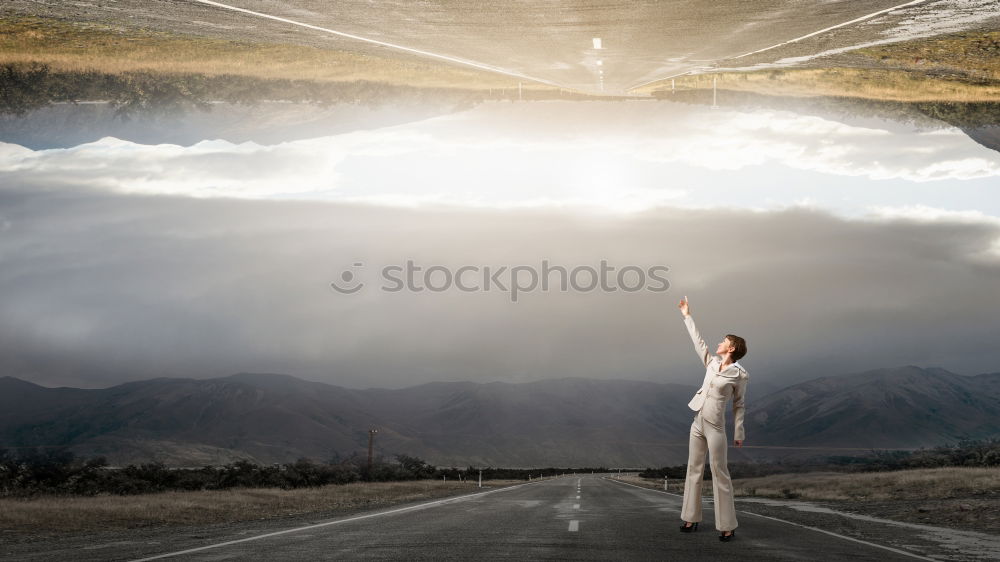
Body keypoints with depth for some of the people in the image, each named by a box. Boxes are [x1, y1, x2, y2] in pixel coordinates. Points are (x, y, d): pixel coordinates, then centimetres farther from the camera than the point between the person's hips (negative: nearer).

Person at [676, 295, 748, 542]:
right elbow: (698, 341, 17)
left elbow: (739, 405, -1)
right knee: (694, 470, 9)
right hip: (698, 423, 7)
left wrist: (739, 433, 1)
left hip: (715, 427, -7)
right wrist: (687, 316, 21)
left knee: (720, 474, -5)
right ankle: (692, 518, 16)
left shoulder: (740, 375, -7)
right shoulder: (712, 363, 8)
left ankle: (727, 526, 1)